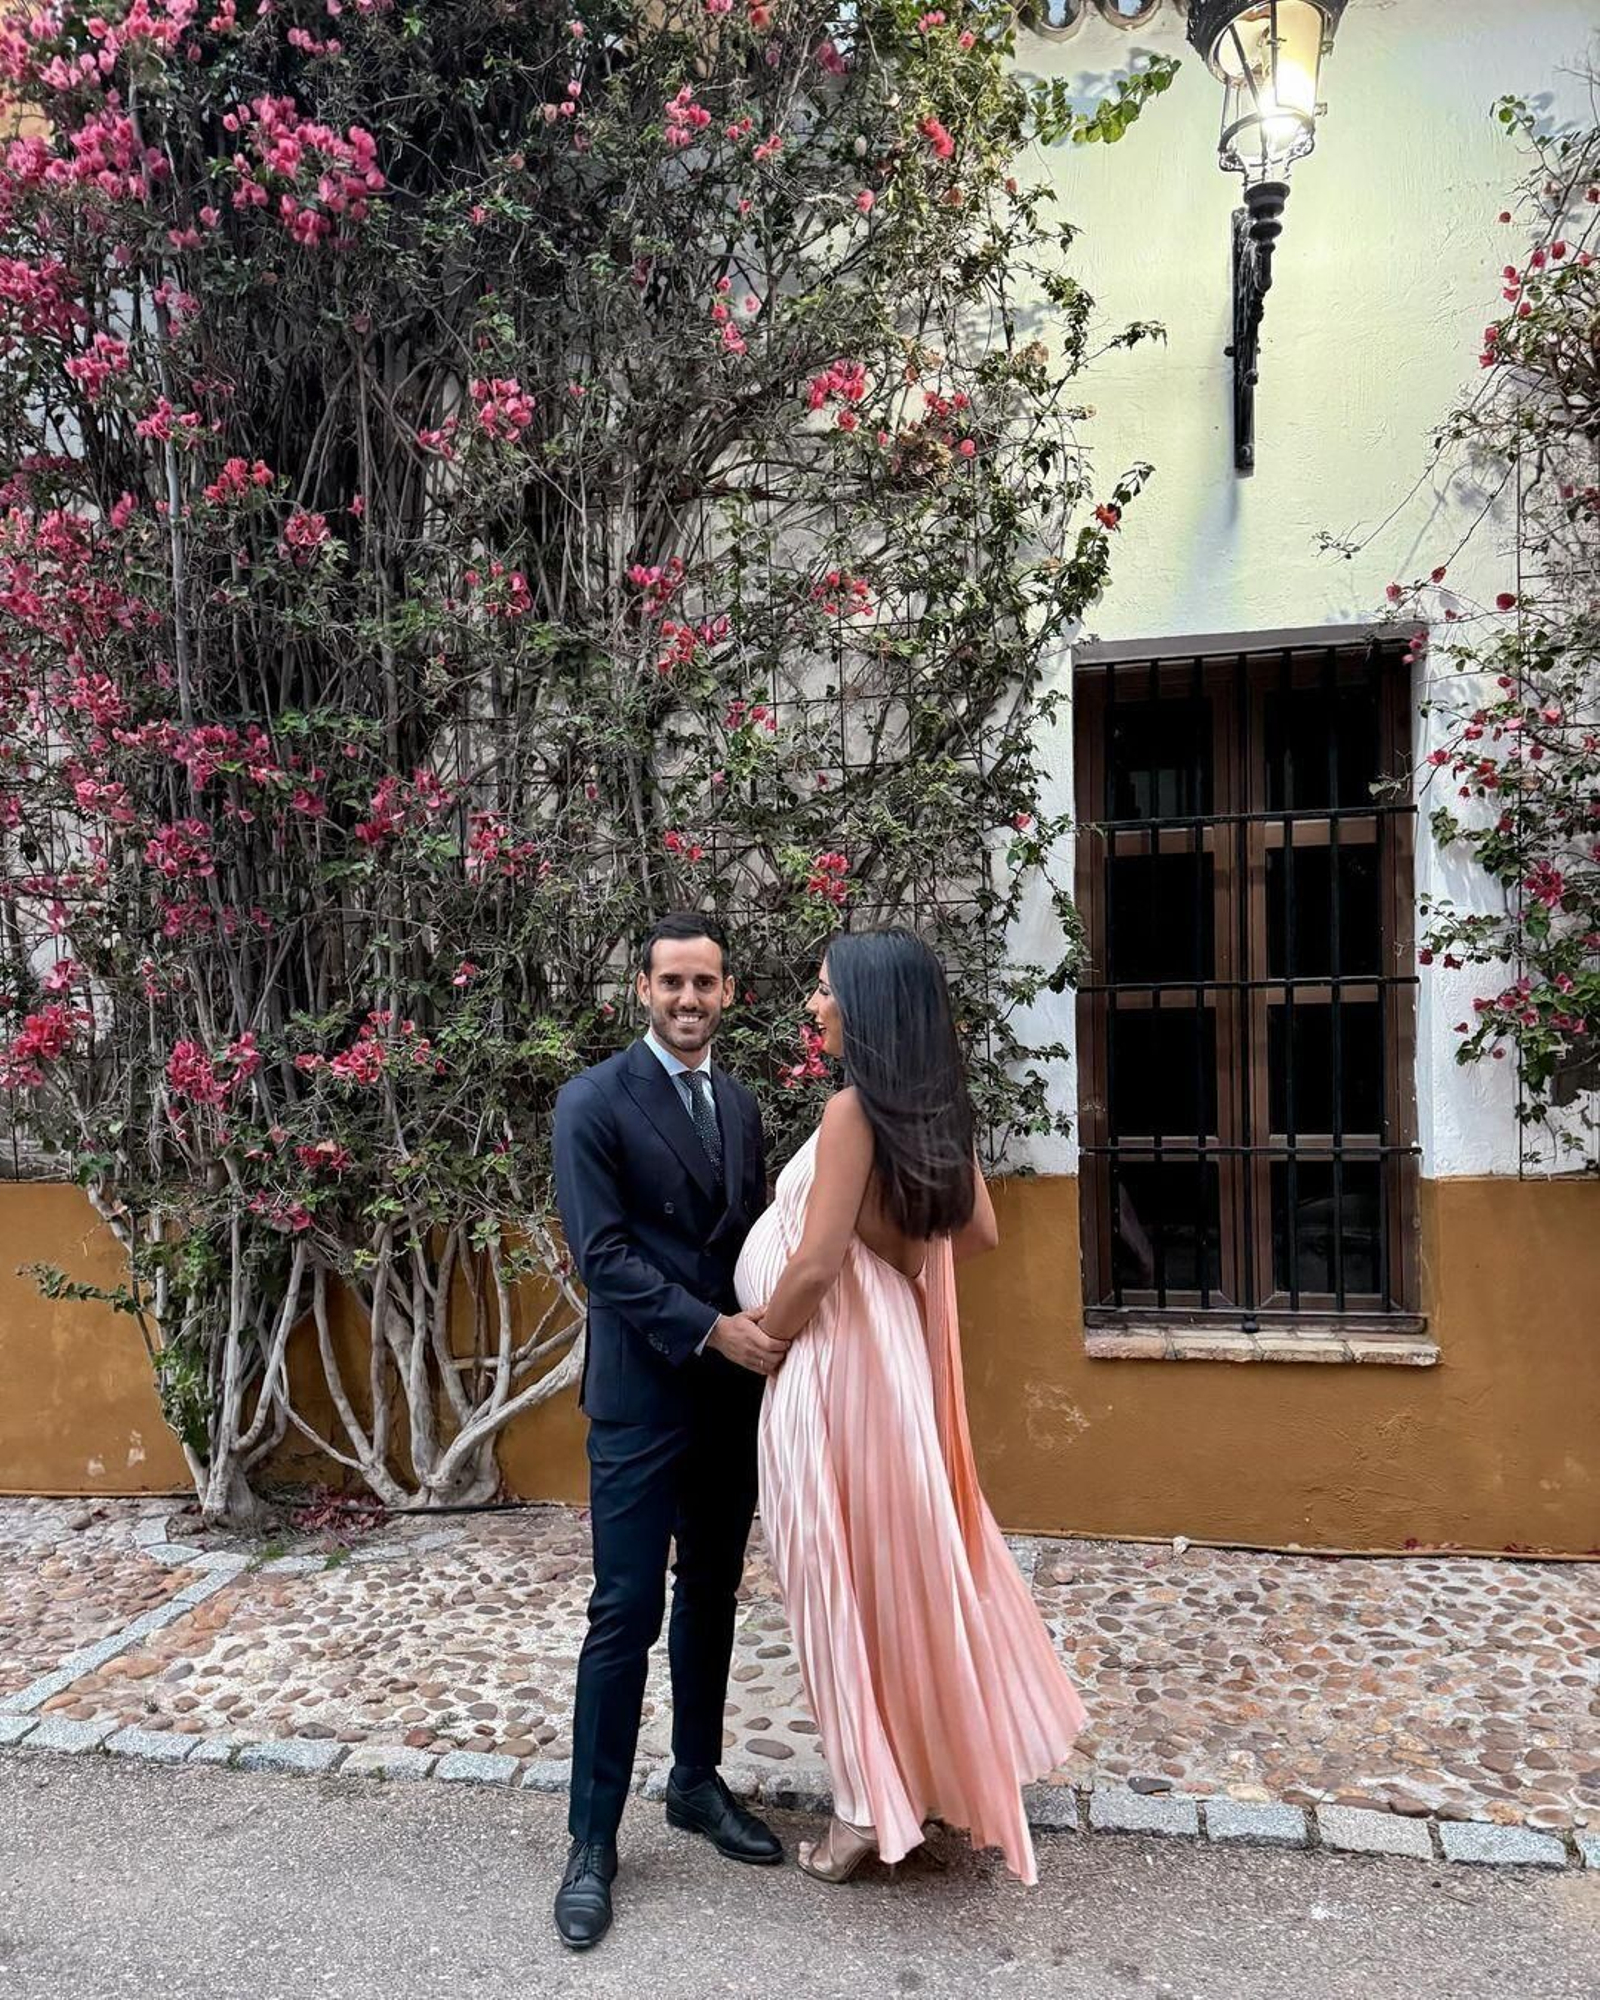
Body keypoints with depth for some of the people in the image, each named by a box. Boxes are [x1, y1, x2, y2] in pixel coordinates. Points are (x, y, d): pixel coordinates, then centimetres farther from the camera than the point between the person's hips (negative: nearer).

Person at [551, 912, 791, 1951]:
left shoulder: (740, 1104, 9)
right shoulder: (594, 1102, -9)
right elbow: (603, 1255, -15)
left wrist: (773, 1325, -3)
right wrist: (712, 1328, -20)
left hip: (734, 1389, 6)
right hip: (643, 1395, -6)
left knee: (713, 1596, 17)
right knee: (627, 1613, 0)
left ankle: (697, 1781, 35)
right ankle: (594, 1841, 15)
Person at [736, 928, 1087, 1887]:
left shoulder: (855, 1109, -20)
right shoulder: (934, 1108, 5)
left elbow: (815, 1263, -22)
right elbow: (979, 1231, 12)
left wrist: (761, 1338, -7)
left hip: (836, 1355, -8)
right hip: (897, 1345, 8)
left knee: (849, 1567, 5)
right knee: (908, 1551, 20)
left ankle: (874, 1800, 19)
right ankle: (952, 1759, 35)